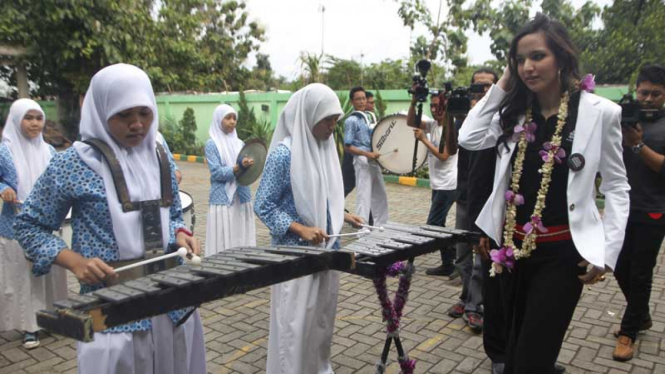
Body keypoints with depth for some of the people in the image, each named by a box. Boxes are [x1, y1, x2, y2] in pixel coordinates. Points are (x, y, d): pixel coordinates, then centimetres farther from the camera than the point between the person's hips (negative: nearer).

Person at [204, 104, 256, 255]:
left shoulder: (240, 143, 11)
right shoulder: (212, 144, -3)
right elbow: (216, 173, -12)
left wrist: (249, 165, -7)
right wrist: (238, 167, -23)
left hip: (242, 199, 5)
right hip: (223, 200, -5)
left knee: (242, 240, 7)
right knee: (224, 244, -2)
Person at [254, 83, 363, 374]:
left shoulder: (326, 148, 5)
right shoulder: (283, 154, -17)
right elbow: (263, 206, -15)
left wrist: (342, 214, 4)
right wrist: (300, 229, -24)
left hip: (326, 248, 7)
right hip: (296, 253, -7)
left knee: (322, 316, 20)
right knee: (295, 322, 4)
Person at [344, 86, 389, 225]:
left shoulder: (367, 117, 15)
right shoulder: (351, 121, -10)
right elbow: (347, 147, -15)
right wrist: (367, 154, -23)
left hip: (373, 161, 9)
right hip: (362, 161, -9)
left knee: (380, 195, 16)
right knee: (364, 198, -8)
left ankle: (381, 226, 27)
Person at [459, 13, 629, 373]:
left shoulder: (599, 112, -8)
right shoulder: (516, 112, 6)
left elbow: (616, 187, -4)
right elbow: (469, 138, -4)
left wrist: (606, 252, -10)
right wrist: (502, 85, -3)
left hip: (561, 253, -5)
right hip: (514, 249, 5)